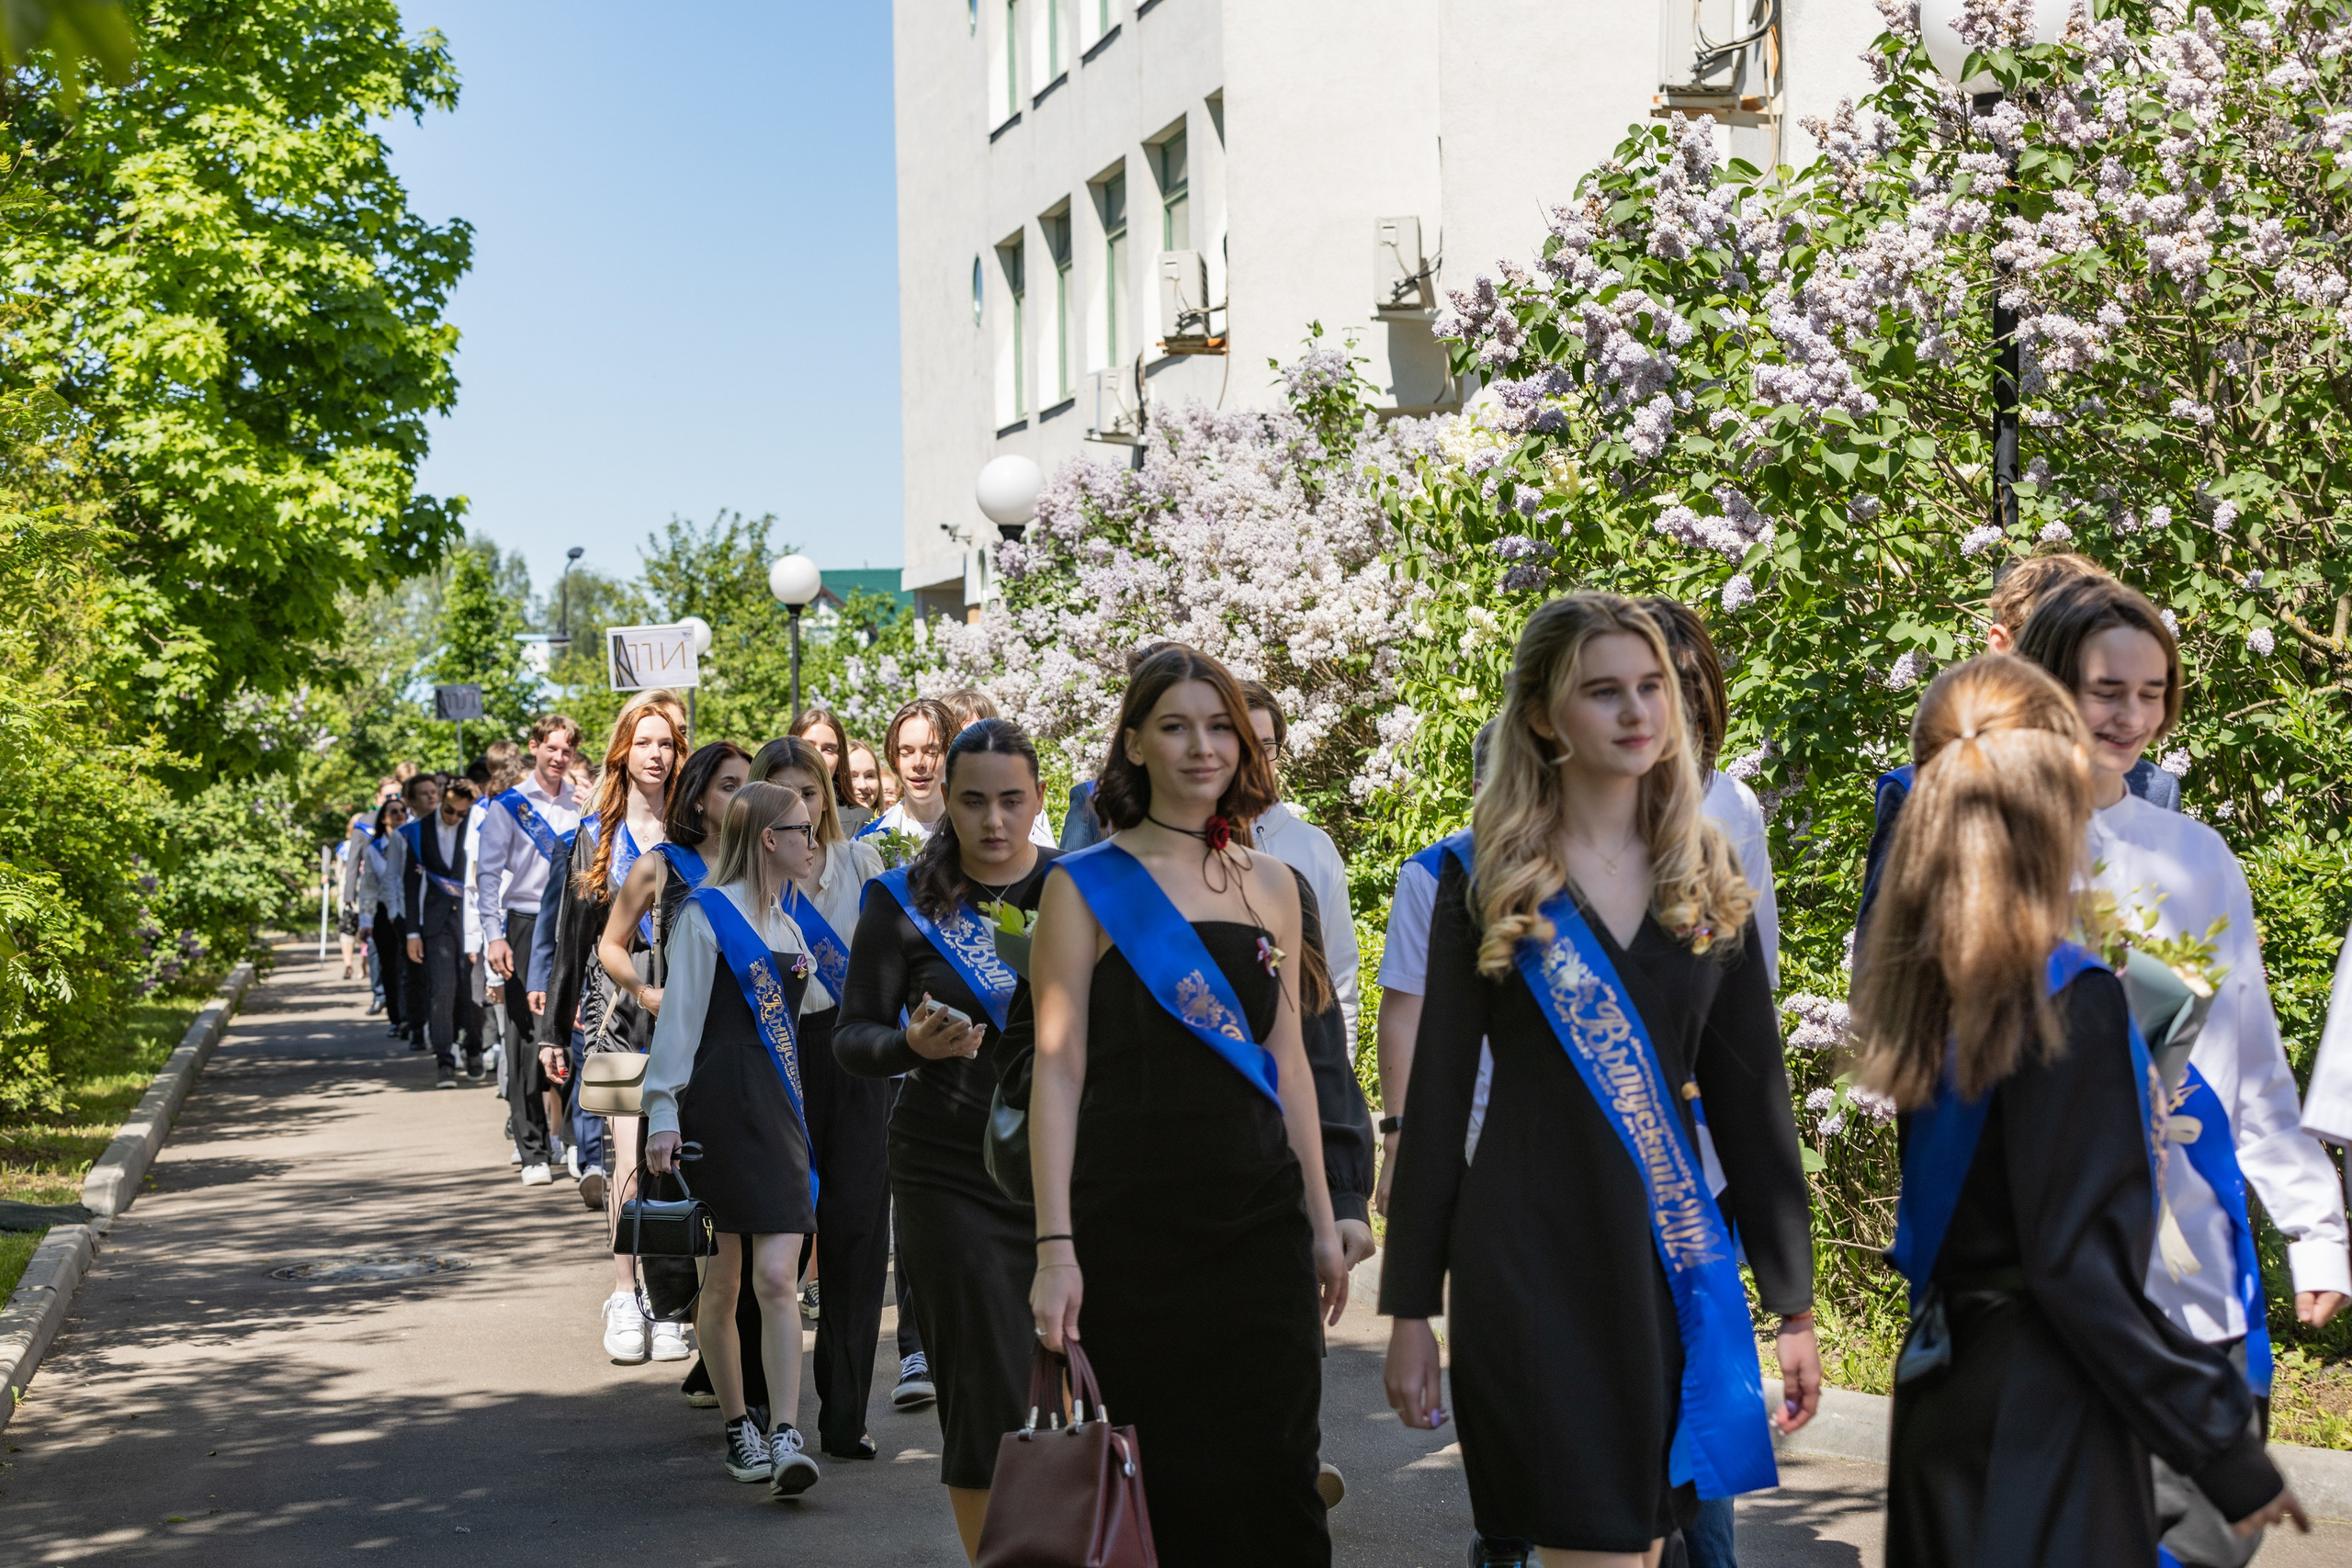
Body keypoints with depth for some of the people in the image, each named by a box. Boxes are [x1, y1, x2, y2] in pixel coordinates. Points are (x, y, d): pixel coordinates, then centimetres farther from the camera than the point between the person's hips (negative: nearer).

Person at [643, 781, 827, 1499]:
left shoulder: (787, 928, 17)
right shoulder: (707, 914, -5)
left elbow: (822, 1011, 28)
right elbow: (679, 1016, -8)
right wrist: (663, 1110, -14)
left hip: (776, 1110, 5)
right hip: (717, 1108, -5)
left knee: (777, 1279, -8)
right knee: (722, 1283, 5)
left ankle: (783, 1437, -11)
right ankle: (739, 1428, 19)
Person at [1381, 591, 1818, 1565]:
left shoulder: (1708, 877, 9)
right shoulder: (1485, 878, -1)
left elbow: (1751, 1096, 10)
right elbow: (1437, 1098, 0)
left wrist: (1793, 1303, 7)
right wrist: (1410, 1309, -2)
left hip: (1675, 1264, 4)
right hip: (1530, 1258, -3)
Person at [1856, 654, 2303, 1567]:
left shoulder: (1927, 981, 2)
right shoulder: (2071, 1002, -18)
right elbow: (2080, 1269, -20)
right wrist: (2226, 1450, -14)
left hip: (1941, 1386, 8)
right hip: (2044, 1418, -8)